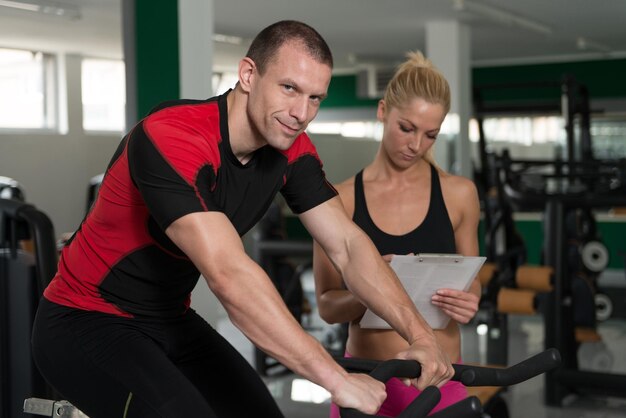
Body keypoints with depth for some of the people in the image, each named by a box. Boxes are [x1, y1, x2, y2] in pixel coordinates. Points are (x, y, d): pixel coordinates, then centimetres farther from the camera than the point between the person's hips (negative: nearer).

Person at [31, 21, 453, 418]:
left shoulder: (290, 147, -8)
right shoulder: (170, 138, -31)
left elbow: (348, 245, -8)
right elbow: (229, 276, -41)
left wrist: (419, 333, -22)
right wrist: (337, 380, -42)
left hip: (170, 320, 8)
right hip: (85, 321, -7)